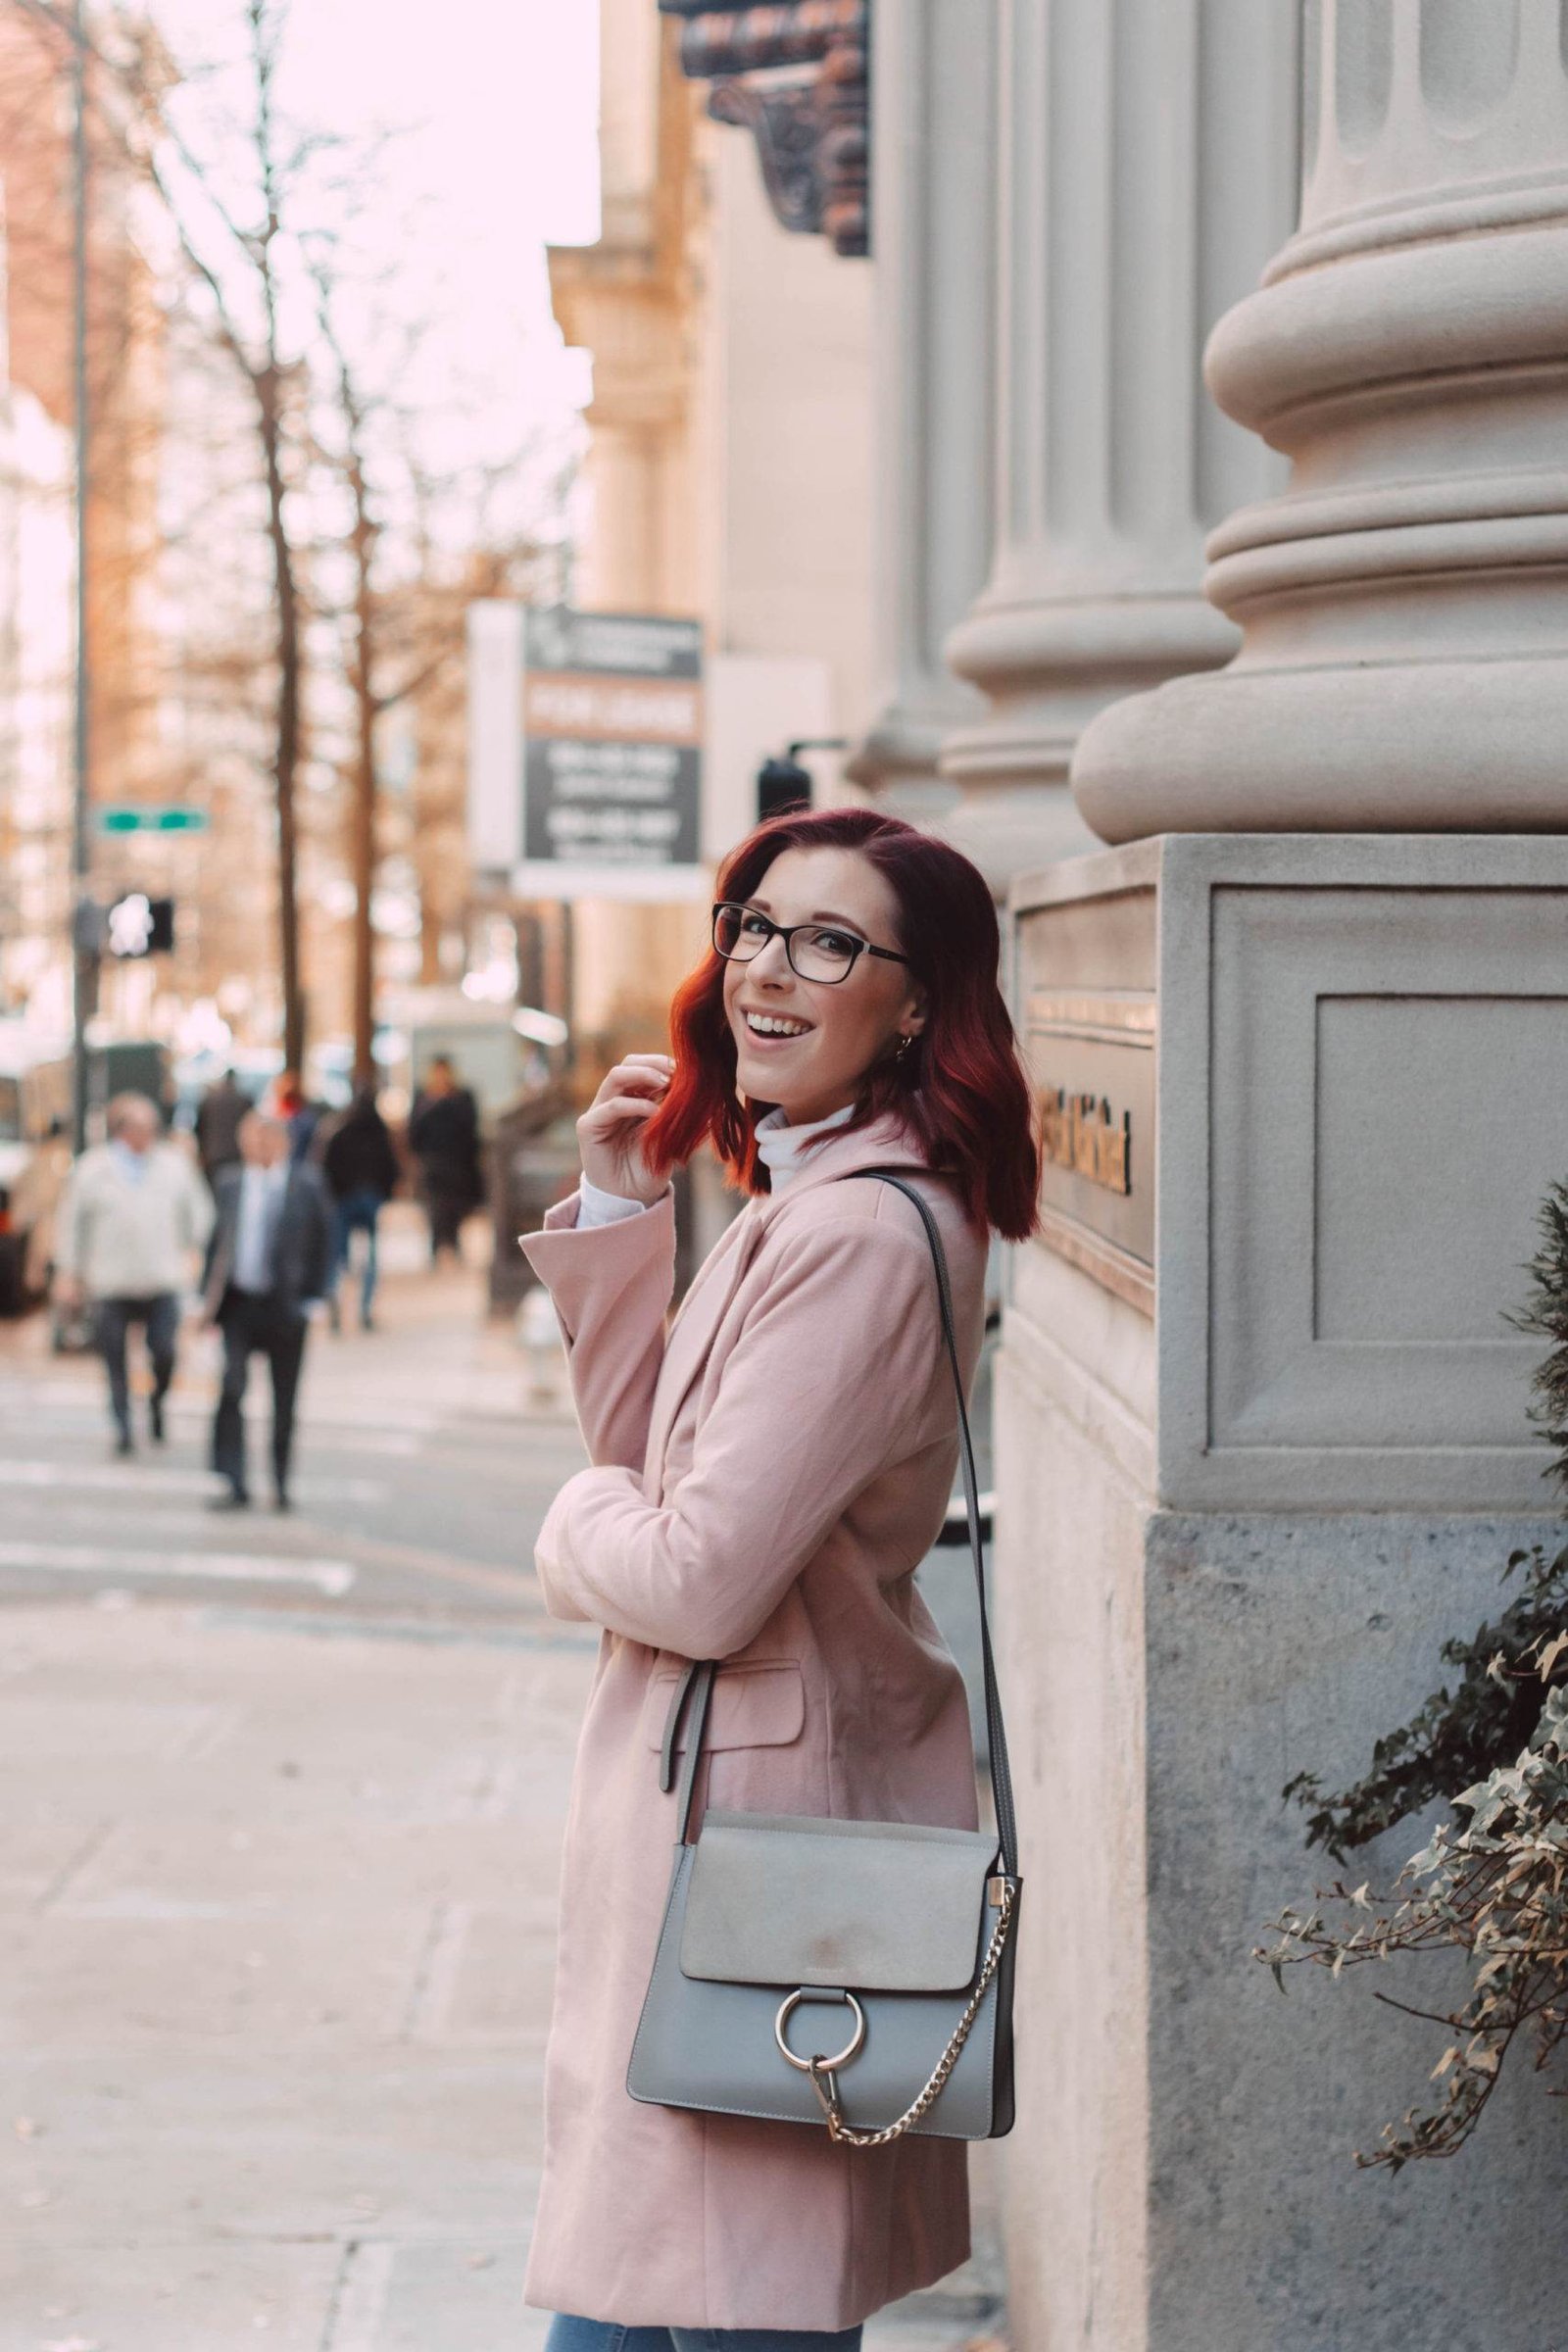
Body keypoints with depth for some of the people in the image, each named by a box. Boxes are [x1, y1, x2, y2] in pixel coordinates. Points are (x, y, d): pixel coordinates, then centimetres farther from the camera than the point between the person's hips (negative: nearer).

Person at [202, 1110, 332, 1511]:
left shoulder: (308, 1183, -3)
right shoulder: (231, 1182, 5)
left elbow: (322, 1244, 0)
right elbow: (218, 1240, 10)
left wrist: (312, 1299, -5)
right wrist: (209, 1296, 4)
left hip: (284, 1308, -1)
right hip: (238, 1302, 2)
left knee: (284, 1401, 8)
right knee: (230, 1392, -10)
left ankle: (281, 1485, 22)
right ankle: (234, 1485, -6)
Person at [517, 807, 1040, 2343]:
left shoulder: (860, 1238, -21)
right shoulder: (803, 1202, 12)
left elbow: (701, 1580, -23)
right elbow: (644, 1445, 18)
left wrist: (580, 1526, -1)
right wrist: (617, 1208, 8)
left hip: (755, 1813, -10)